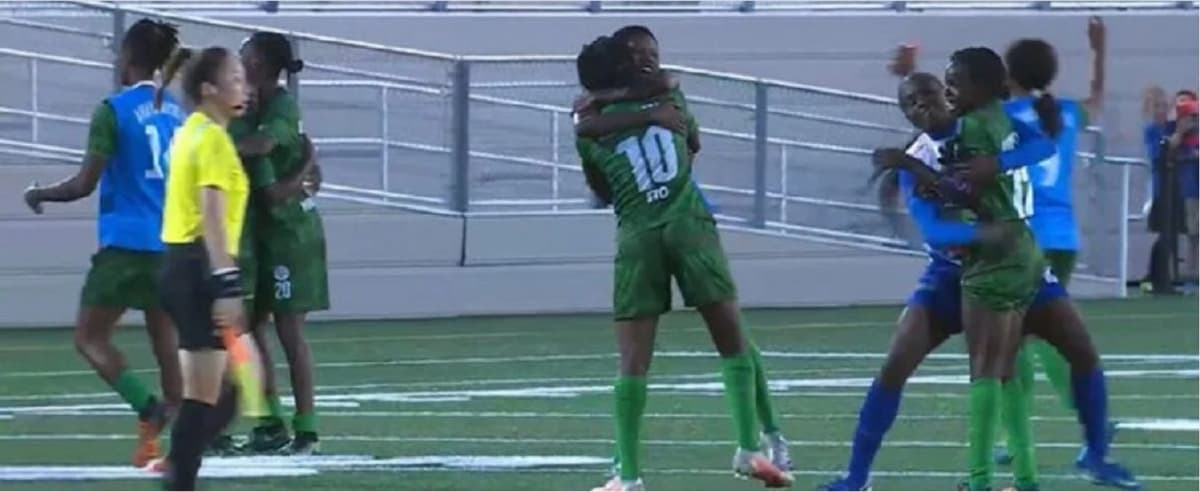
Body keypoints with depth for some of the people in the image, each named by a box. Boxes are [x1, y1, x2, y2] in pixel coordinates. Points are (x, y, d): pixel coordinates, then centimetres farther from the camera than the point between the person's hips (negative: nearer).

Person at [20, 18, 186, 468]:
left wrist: (40, 194, 5)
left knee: (89, 337, 3)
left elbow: (85, 184, -11)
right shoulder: (176, 111, 8)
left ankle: (149, 409, -18)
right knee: (165, 342, 9)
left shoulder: (113, 111, -10)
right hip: (172, 243, 6)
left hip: (127, 242, -6)